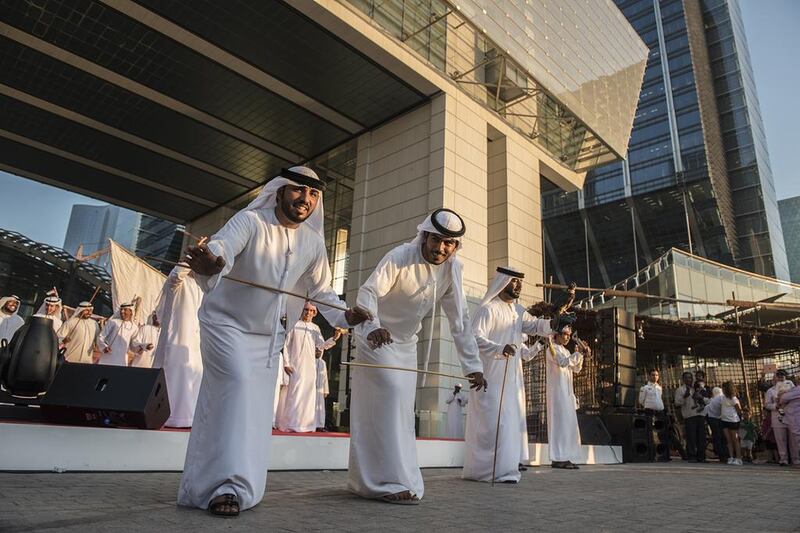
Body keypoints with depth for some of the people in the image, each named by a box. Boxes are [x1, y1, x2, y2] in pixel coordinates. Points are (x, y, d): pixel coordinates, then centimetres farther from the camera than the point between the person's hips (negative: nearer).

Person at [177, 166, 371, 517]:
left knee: (256, 408, 7)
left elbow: (321, 290, 7)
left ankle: (205, 486, 23)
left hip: (268, 337, 6)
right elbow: (222, 246, -39)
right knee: (237, 384, -26)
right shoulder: (250, 221, -19)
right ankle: (229, 485, -20)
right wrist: (209, 264, -63)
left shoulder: (313, 242, -3)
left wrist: (344, 315, -11)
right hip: (226, 323, -5)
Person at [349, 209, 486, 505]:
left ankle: (365, 478, 23)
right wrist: (372, 327, -53)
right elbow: (368, 292, -33)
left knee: (400, 408, 9)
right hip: (377, 337, -6)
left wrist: (472, 364, -12)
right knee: (391, 396, -20)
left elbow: (460, 319, -8)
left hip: (406, 344, 7)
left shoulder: (452, 269, -8)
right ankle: (392, 481, -13)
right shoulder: (400, 257, -24)